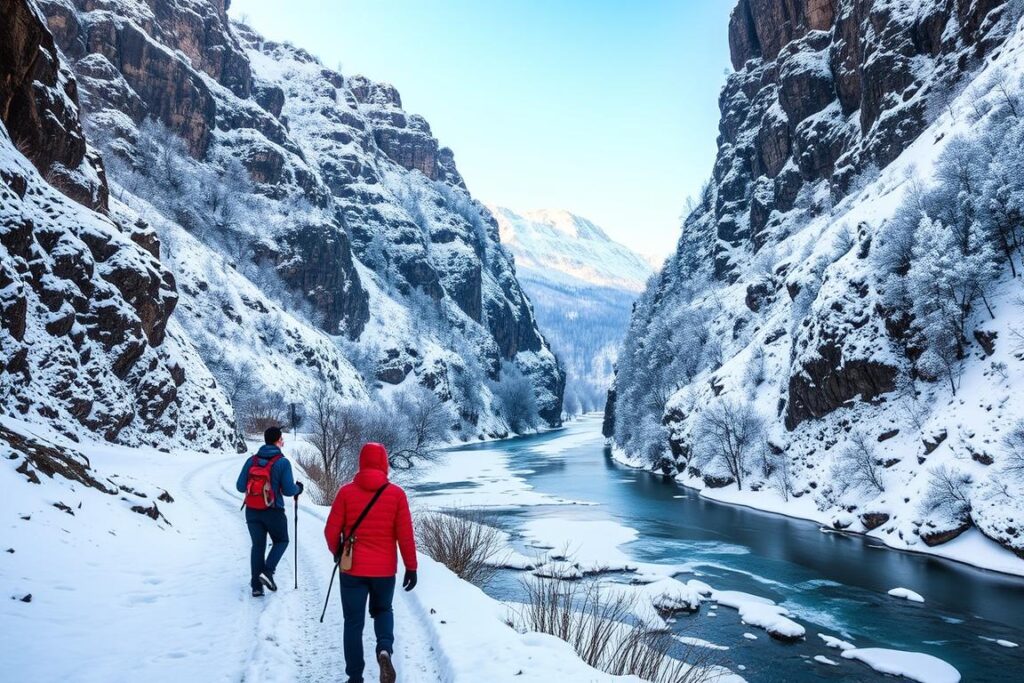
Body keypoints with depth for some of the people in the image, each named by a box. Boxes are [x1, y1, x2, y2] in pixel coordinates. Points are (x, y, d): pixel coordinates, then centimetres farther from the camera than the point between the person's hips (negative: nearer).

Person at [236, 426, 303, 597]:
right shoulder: (282, 462, -11)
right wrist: (298, 488, 10)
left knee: (258, 545, 15)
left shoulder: (251, 460, 1)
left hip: (252, 511, 4)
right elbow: (288, 490, -12)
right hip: (273, 512, -4)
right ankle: (267, 571, -3)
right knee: (281, 541, 17)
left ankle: (256, 586, 14)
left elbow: (240, 487, 1)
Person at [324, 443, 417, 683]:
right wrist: (411, 567, 3)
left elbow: (331, 530, -2)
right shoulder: (396, 494, -6)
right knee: (383, 610, 23)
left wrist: (336, 552, 18)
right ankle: (385, 649, -3)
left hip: (353, 567, 0)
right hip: (384, 569, 1)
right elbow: (405, 534, -6)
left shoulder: (347, 491, -6)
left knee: (354, 622, 12)